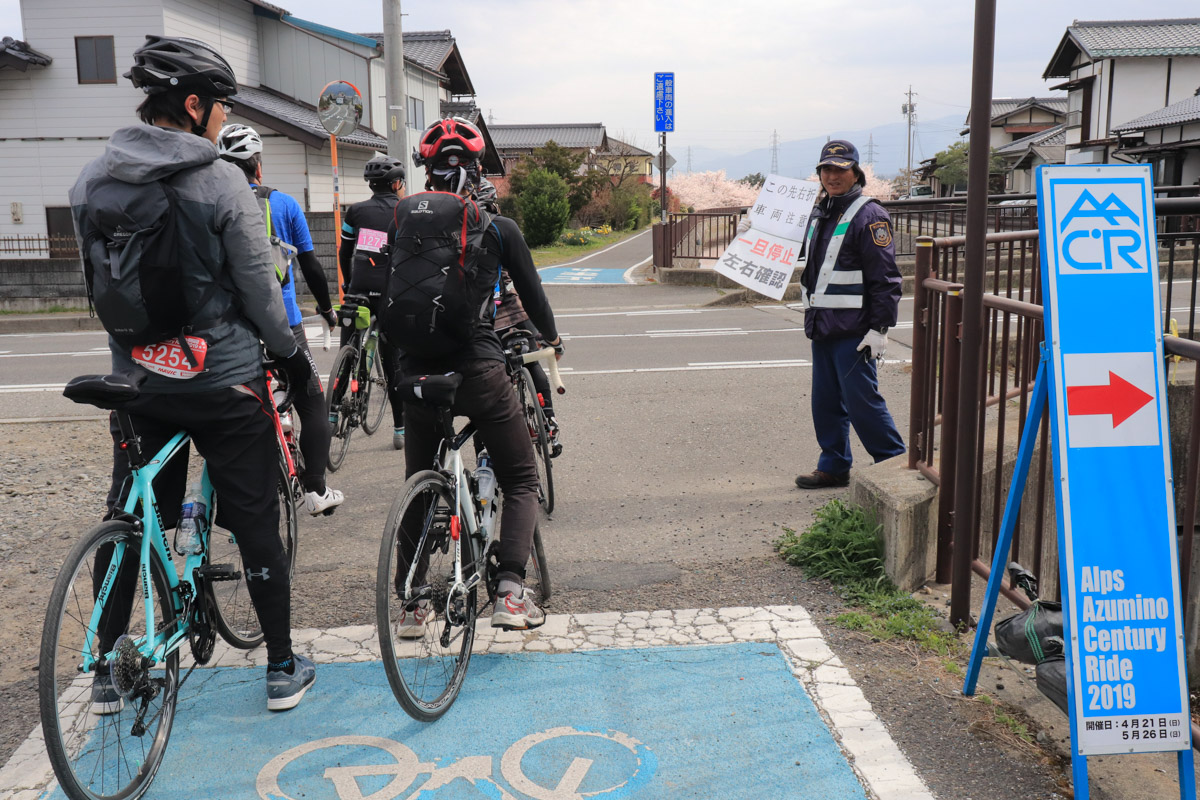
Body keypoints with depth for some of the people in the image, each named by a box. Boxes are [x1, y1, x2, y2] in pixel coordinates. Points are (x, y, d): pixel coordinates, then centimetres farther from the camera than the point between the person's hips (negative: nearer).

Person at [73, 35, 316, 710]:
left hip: (136, 382, 5)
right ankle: (283, 670, 17)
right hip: (226, 382, -5)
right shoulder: (220, 181, -14)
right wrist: (293, 353, 4)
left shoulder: (90, 182, 2)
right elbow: (258, 286, -11)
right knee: (256, 523, 7)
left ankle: (108, 675, 27)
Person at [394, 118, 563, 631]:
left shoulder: (401, 222, 6)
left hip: (417, 372, 3)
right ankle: (510, 593, -1)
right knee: (521, 481, 14)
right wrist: (551, 339, 32)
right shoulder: (498, 228, 0)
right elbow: (531, 292, 11)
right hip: (479, 369, -3)